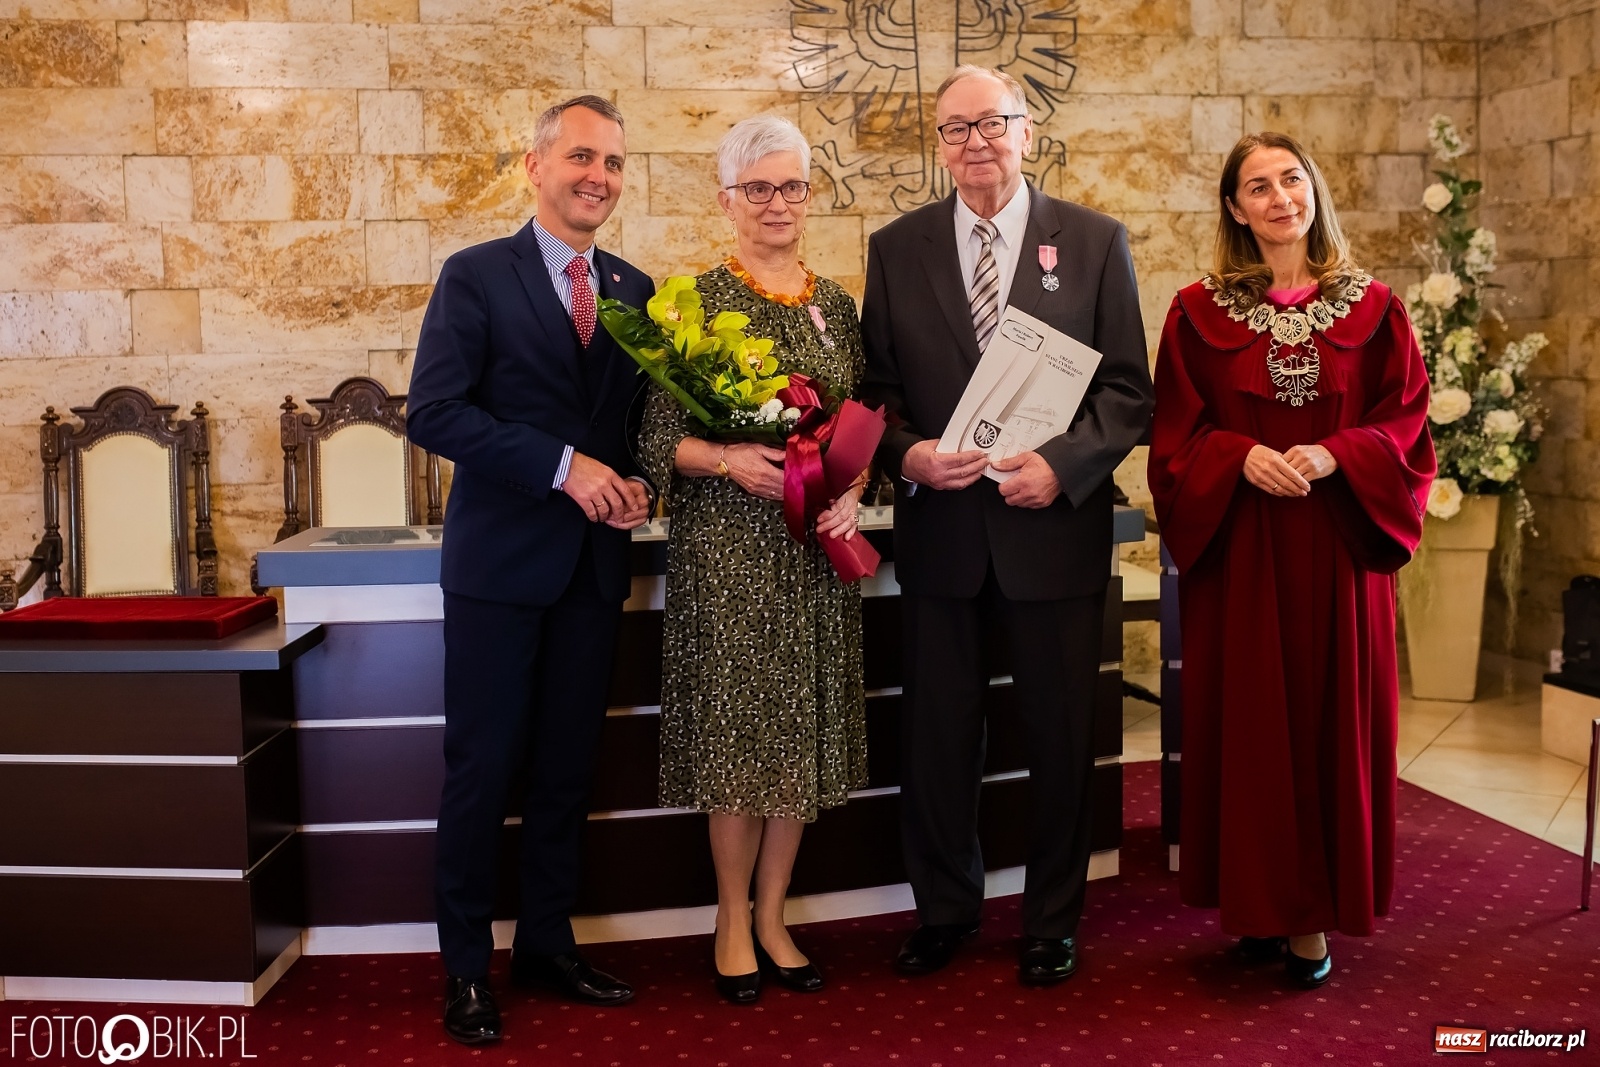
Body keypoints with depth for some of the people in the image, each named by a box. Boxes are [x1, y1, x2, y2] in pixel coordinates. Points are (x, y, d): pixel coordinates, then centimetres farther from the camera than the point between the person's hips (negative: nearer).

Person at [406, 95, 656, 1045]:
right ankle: (466, 965, 16)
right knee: (483, 765, 2)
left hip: (596, 564, 5)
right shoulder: (476, 277, -4)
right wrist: (564, 466, -19)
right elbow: (434, 413, -13)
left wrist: (634, 483, -5)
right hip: (501, 562, -4)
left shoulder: (635, 290, 11)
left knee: (568, 765, 12)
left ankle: (549, 942, 26)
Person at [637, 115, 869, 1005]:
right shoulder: (697, 300, -2)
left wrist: (852, 488, -5)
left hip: (819, 546, 4)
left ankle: (772, 915, 24)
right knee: (738, 727, 2)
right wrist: (729, 459, -22)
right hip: (729, 544, -4)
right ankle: (733, 923, 19)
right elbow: (658, 434, -5)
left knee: (805, 729, 8)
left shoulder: (836, 304, 10)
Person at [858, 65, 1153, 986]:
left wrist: (1063, 463, -17)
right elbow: (875, 389, 6)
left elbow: (1130, 390, -1)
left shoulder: (1096, 241, 2)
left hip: (1056, 525, -1)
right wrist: (907, 453, -14)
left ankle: (1052, 920, 29)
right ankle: (945, 909, 30)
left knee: (1061, 735, 10)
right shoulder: (897, 249, 6)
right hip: (940, 528, 1)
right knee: (938, 733, 10)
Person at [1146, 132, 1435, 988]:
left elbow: (1405, 424, 3)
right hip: (1238, 553, 0)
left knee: (1328, 719, 4)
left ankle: (1315, 913, 16)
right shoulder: (1199, 313, 3)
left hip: (1335, 548, 1)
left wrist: (1334, 454, -14)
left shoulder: (1370, 308, 5)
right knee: (1246, 722, 4)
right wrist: (1241, 457, -16)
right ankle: (1257, 903, 18)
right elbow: (1175, 436, 2)